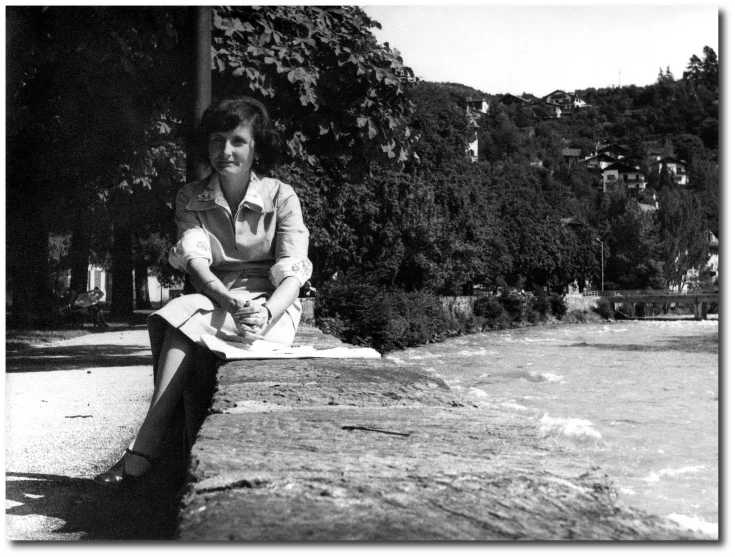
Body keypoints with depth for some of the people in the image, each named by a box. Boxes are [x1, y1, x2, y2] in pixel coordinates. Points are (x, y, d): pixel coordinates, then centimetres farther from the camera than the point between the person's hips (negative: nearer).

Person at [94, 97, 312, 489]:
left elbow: (292, 275, -9)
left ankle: (142, 452, -37)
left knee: (186, 320, -31)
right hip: (214, 300, 3)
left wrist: (266, 314, -31)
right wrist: (231, 302, -29)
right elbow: (194, 262, -9)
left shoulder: (281, 197, 0)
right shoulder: (191, 198, 8)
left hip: (271, 306, -3)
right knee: (176, 315, -32)